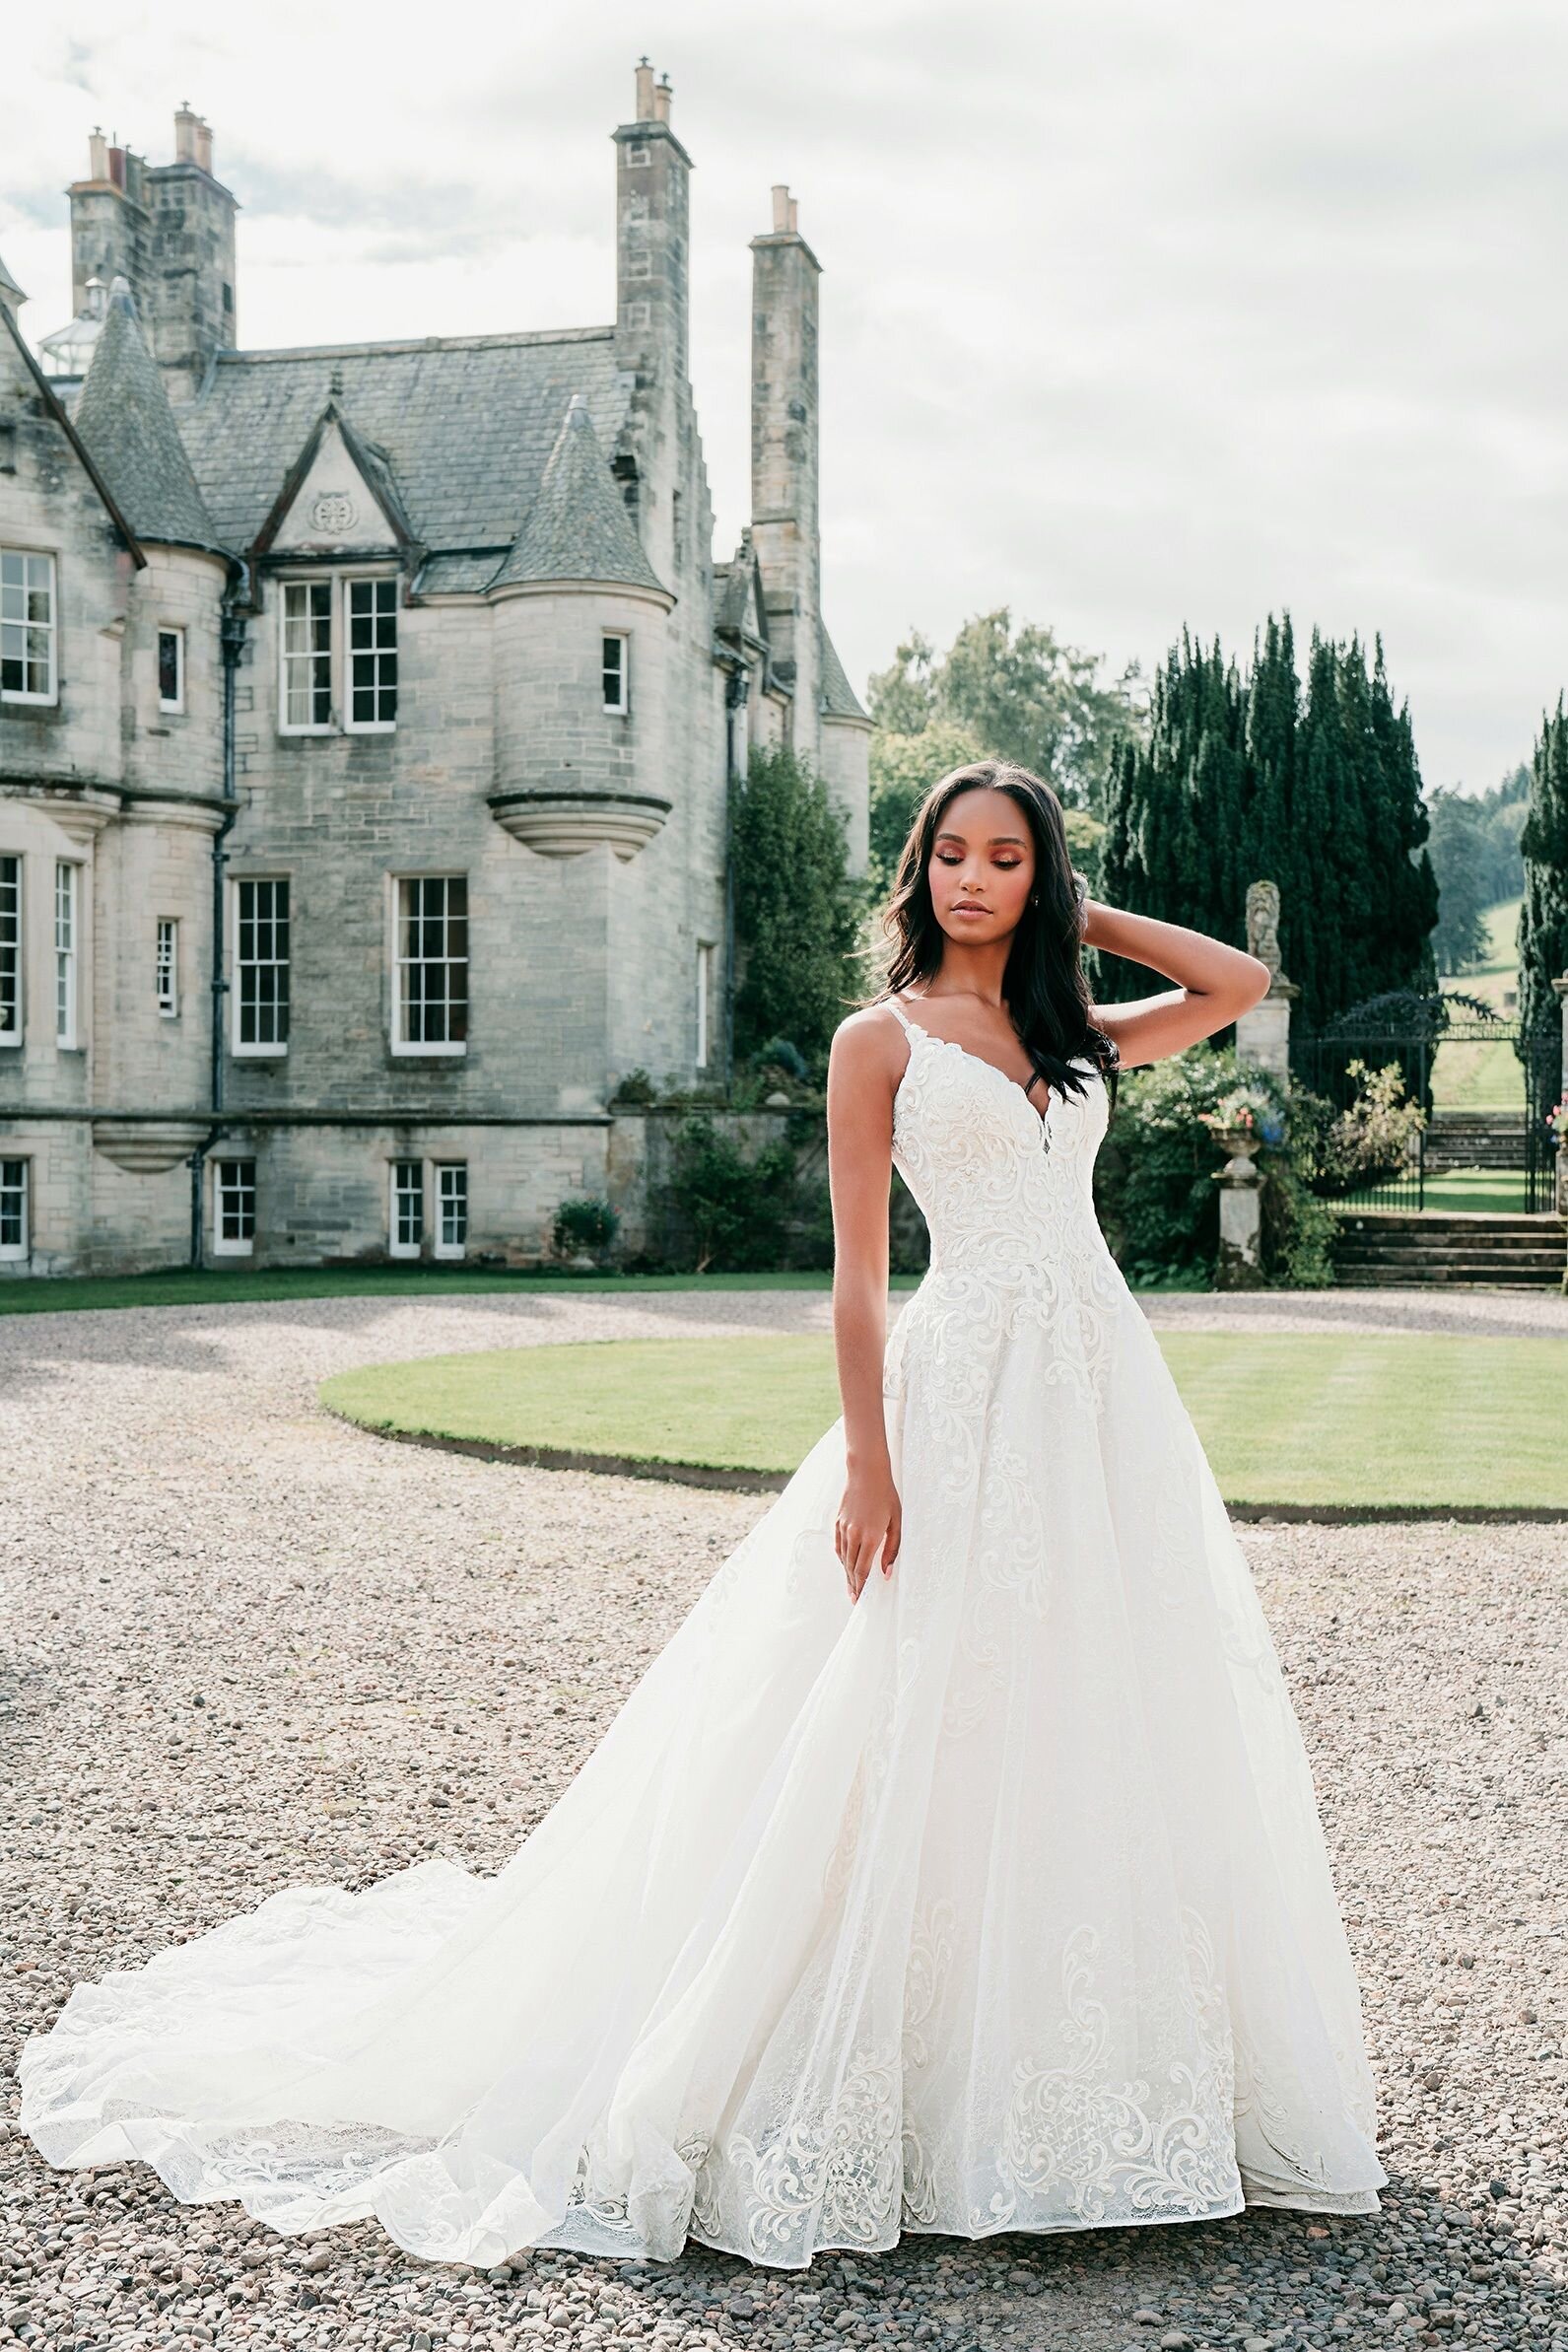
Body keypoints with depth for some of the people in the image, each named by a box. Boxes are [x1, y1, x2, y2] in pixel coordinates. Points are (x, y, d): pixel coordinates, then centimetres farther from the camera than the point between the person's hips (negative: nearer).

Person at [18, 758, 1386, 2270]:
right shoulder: (881, 1039, 0)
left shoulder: (1075, 1040, 15)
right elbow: (859, 1270, -4)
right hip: (966, 1388, -5)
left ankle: (1083, 2076, 21)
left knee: (1097, 1731, 8)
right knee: (924, 1734, -3)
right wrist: (867, 1463, -12)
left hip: (1105, 1393, 6)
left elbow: (1241, 984, 20)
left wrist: (1084, 919, 14)